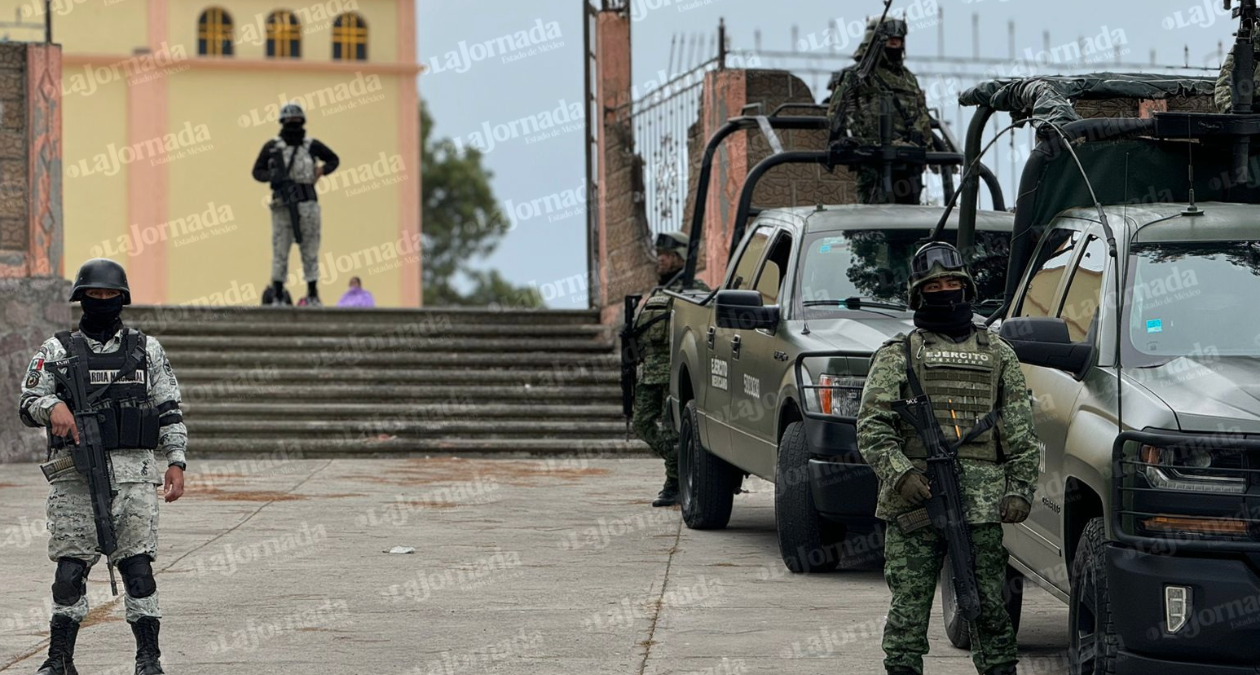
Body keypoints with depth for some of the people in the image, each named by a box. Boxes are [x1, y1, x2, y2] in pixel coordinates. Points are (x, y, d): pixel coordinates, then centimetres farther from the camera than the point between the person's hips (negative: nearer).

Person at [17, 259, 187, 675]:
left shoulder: (147, 350, 13)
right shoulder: (57, 351, 9)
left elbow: (170, 410, 13)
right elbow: (26, 405, 3)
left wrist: (176, 461, 3)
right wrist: (53, 406, -19)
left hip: (133, 473, 0)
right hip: (75, 476, 0)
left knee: (138, 565, -4)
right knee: (70, 567, -2)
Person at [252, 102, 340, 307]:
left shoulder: (311, 145, 6)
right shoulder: (272, 147, 3)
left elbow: (334, 159, 20)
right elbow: (257, 172, 8)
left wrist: (322, 169, 0)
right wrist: (272, 176, -12)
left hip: (307, 204, 1)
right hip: (283, 205, -1)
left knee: (310, 252, 4)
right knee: (280, 252, -1)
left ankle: (313, 296, 10)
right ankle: (277, 296, 4)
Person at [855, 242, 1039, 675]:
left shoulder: (997, 354, 17)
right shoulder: (897, 355, 11)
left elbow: (1021, 432, 14)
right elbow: (871, 428, 2)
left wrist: (1021, 489, 2)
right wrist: (901, 474, -13)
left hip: (983, 507, 1)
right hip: (912, 502, -1)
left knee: (990, 607, 1)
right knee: (909, 608, -2)